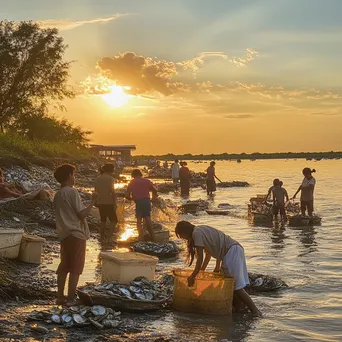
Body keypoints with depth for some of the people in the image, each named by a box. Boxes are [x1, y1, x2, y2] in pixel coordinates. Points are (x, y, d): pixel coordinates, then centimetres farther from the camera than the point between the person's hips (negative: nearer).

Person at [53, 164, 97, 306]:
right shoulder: (72, 192, -13)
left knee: (64, 267, 12)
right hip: (76, 234, -8)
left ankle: (60, 297, 15)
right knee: (75, 268, -2)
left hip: (64, 235, 8)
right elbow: (82, 214, -15)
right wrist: (93, 202, -8)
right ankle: (70, 298, -1)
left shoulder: (58, 195, 12)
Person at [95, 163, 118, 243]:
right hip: (108, 203, -7)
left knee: (103, 221, 18)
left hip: (100, 203, 7)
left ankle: (102, 239, 19)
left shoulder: (97, 179, 9)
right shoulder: (110, 178, -11)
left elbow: (96, 191, 14)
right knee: (113, 221, 0)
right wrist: (115, 203, -13)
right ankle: (108, 239, -12)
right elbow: (112, 191, -17)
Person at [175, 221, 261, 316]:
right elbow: (209, 252, 28)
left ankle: (255, 311, -9)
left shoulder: (197, 233, -8)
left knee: (236, 287, -8)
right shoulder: (202, 230, 21)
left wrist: (192, 276, -12)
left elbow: (200, 258, -14)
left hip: (232, 251, -10)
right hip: (236, 249, 10)